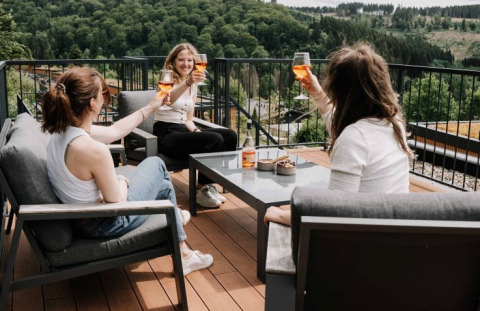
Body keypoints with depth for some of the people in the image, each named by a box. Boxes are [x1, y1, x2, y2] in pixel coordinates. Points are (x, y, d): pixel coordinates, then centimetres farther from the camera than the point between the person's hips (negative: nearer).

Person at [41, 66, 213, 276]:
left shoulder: (62, 131, -6)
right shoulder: (94, 149, -35)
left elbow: (115, 131, 8)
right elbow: (117, 202, -23)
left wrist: (150, 107, 15)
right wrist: (122, 182, -2)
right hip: (104, 224, -8)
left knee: (163, 185, 24)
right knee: (156, 164, 16)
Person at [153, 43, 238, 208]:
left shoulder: (193, 87, 16)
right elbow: (168, 99, -31)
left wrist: (196, 131, -4)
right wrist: (187, 83, -49)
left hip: (183, 131, 7)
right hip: (165, 134, -7)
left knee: (230, 135, -13)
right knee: (215, 139, -28)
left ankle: (208, 185, -6)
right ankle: (202, 189, -14)